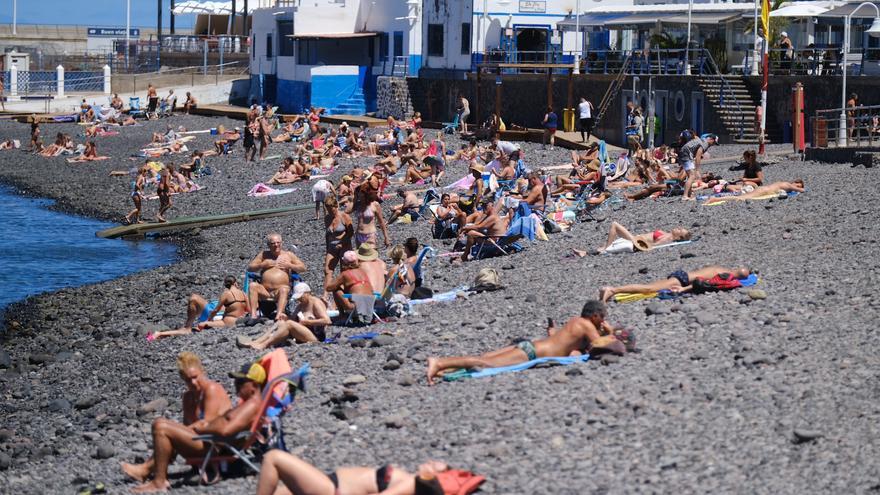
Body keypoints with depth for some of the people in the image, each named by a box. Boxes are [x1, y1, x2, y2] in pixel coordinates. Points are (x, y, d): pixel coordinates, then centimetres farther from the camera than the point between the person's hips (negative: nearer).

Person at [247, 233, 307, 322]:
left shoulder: (288, 255, 18)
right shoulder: (263, 255, 21)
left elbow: (303, 268, 15)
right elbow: (250, 268, 15)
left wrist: (289, 265, 0)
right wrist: (264, 265, 0)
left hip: (280, 291, -2)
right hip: (264, 292, 2)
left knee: (284, 289, -37)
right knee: (252, 285, -29)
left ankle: (279, 315, -58)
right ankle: (253, 315, -41)